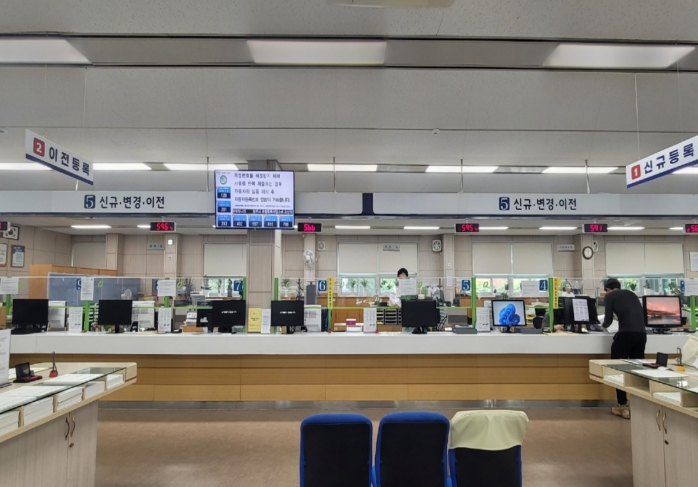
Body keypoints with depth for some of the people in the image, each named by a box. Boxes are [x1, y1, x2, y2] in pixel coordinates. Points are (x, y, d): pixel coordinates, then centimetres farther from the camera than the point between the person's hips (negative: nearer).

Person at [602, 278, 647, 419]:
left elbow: (608, 319, 5)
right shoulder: (631, 294, 25)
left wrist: (605, 325, 27)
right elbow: (641, 314, 27)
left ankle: (623, 407, 6)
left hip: (626, 334, -5)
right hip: (641, 334, 6)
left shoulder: (609, 296, 9)